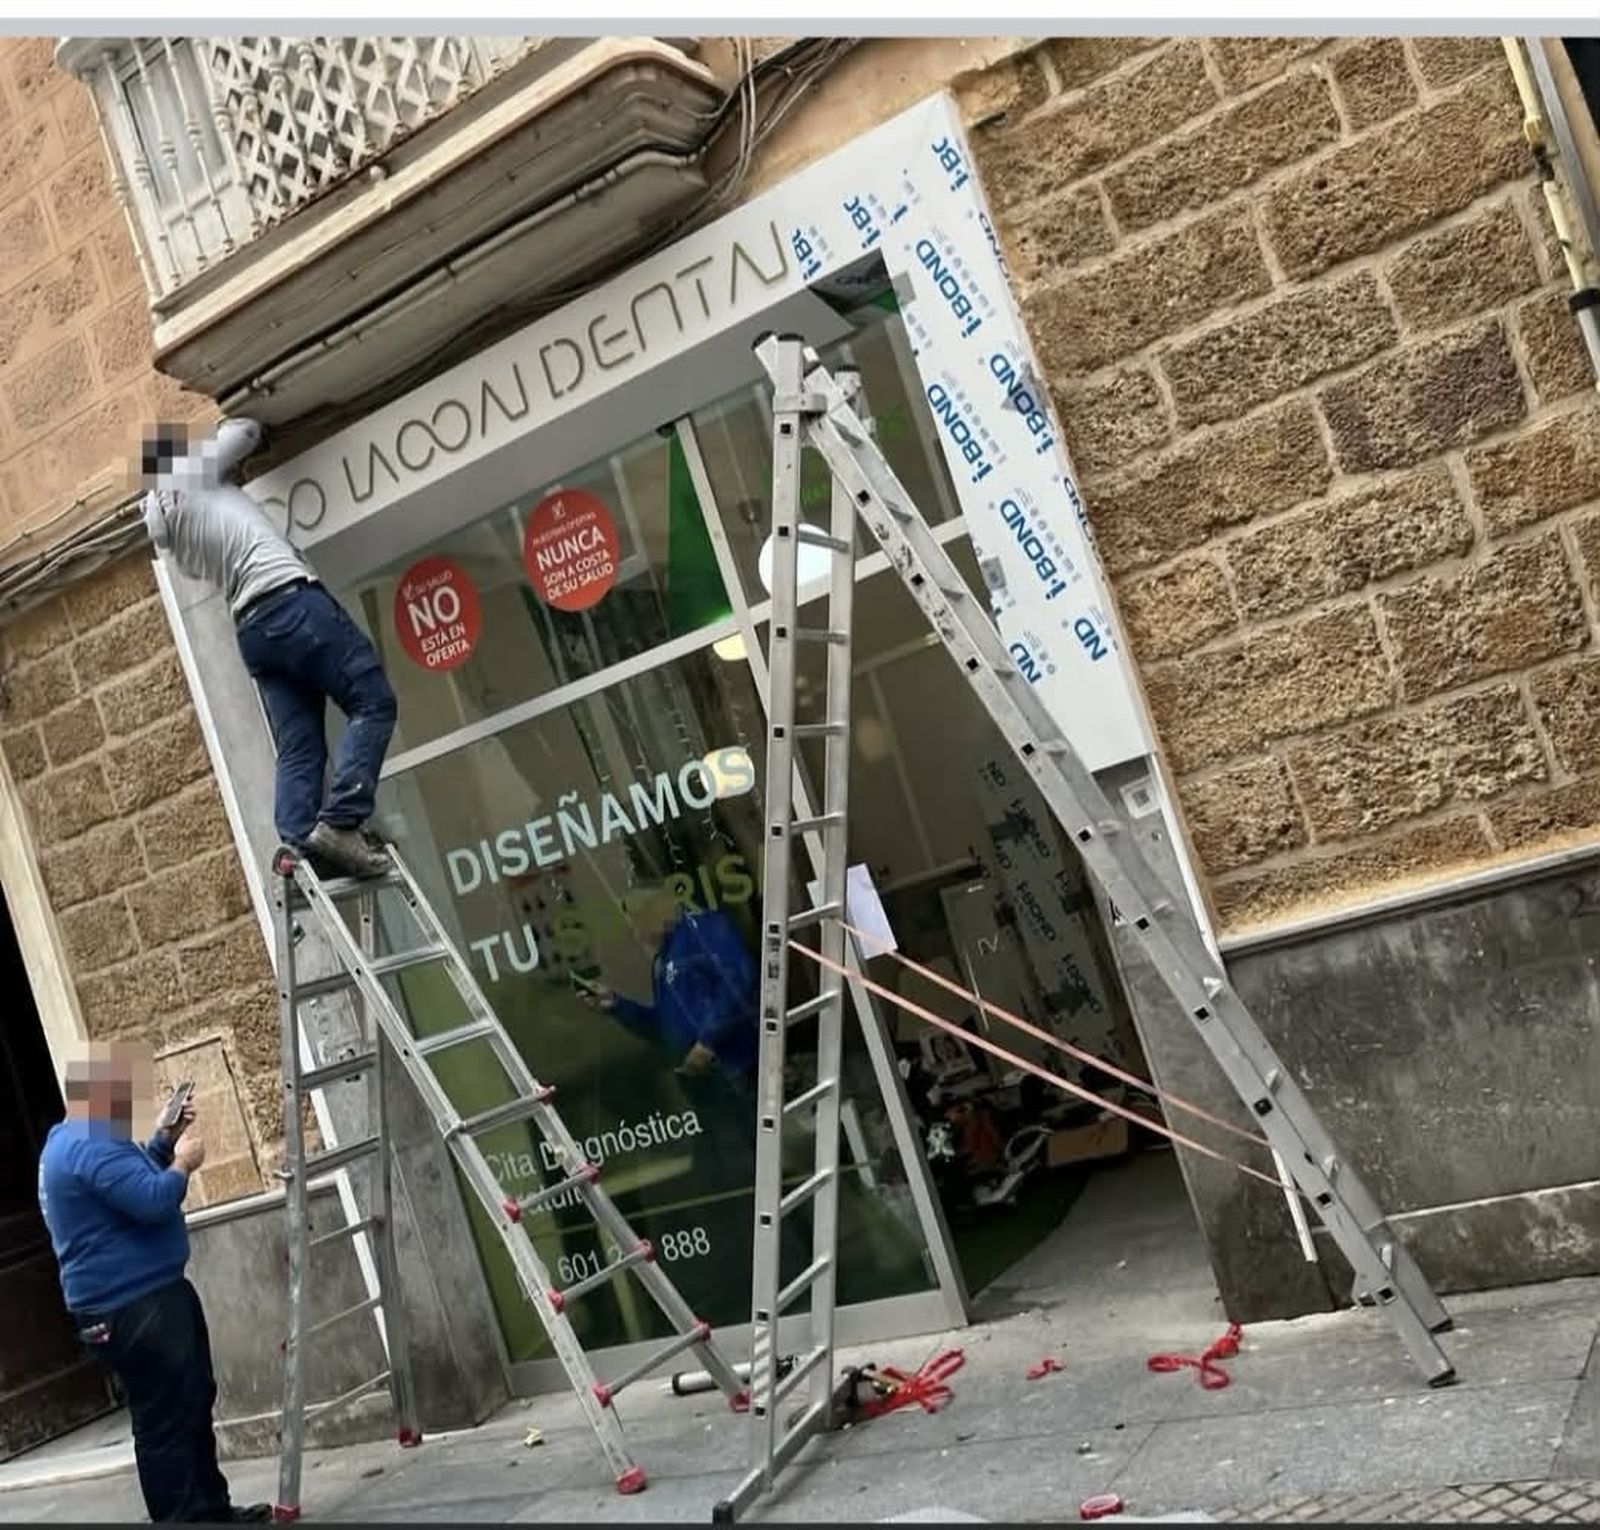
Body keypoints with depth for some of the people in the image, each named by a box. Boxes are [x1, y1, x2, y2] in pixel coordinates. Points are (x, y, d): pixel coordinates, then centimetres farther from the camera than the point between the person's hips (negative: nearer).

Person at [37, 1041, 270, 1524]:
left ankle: (211, 1510, 29)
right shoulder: (89, 1146, -23)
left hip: (149, 1296, 12)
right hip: (131, 1310, -12)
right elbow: (153, 1200, -32)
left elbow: (134, 1181, 28)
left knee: (194, 1405, 19)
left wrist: (167, 1139, 14)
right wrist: (183, 1163, -14)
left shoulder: (79, 1140, 14)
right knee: (165, 1421, -7)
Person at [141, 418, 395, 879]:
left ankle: (296, 845, -13)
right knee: (373, 703, -9)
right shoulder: (188, 477, 5)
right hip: (290, 599, -7)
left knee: (297, 750, 2)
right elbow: (248, 430, 14)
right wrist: (224, 427, 38)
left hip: (251, 627, 8)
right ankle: (339, 822, -23)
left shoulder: (156, 520, 23)